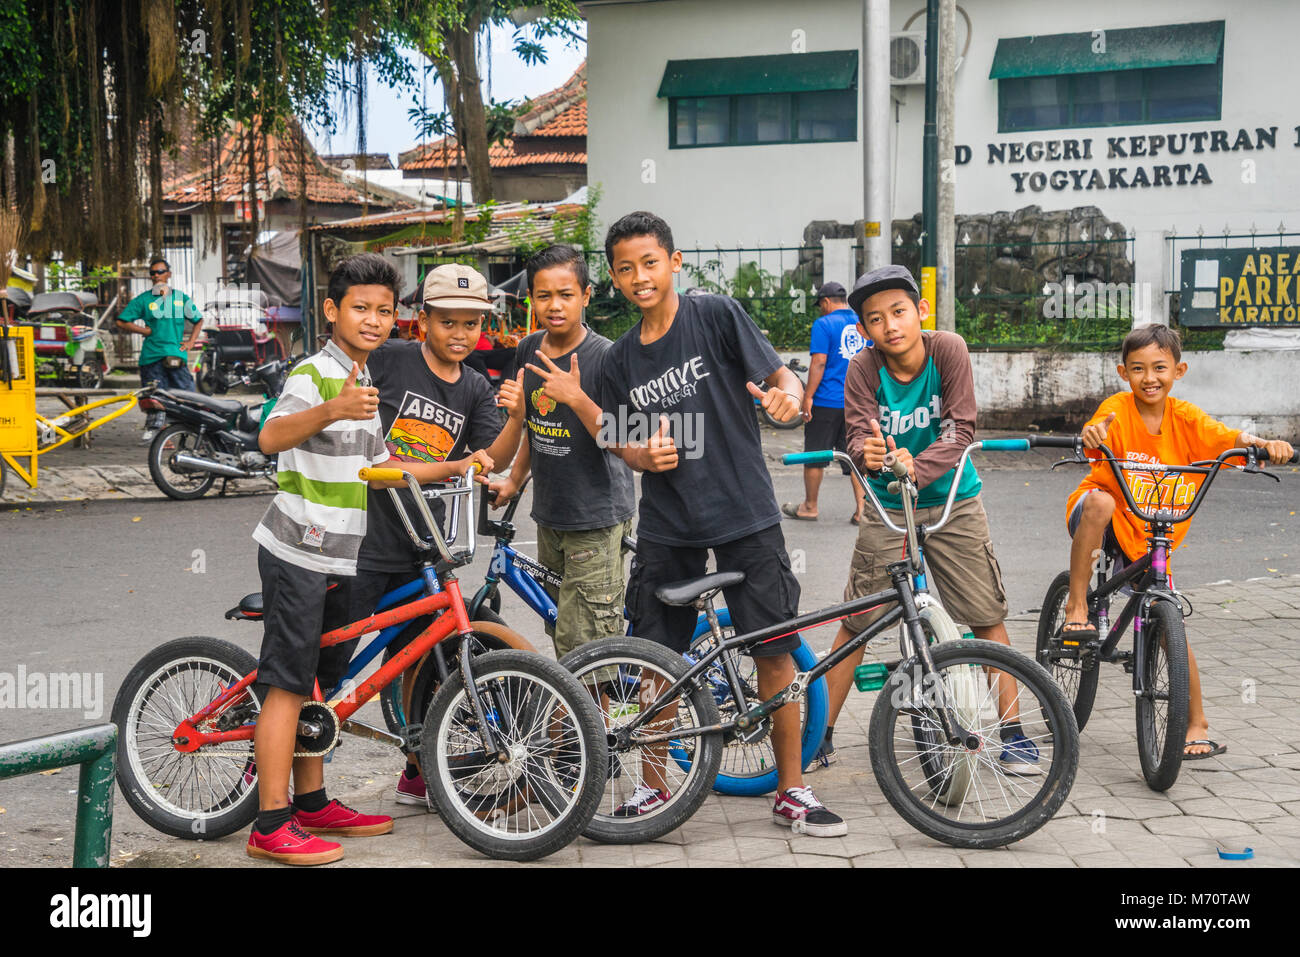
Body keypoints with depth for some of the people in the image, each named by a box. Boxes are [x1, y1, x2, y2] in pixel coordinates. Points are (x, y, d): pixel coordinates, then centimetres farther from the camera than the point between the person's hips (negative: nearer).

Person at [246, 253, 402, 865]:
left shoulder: (364, 381, 15)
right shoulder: (314, 373, -13)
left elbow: (378, 467, 20)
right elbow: (271, 436, -33)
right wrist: (332, 409, -51)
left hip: (338, 558, 9)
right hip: (297, 553, -9)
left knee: (321, 682, 15)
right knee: (288, 685, -7)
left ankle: (313, 805, 25)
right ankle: (272, 825, -4)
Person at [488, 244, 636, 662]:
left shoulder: (604, 357, -15)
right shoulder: (529, 351, 5)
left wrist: (576, 397, -32)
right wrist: (513, 481, 20)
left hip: (597, 522, -7)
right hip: (549, 516, 7)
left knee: (585, 648, -8)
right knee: (560, 633, 14)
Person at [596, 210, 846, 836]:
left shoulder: (717, 316, -5)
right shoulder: (620, 360, 6)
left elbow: (782, 377, -5)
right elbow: (623, 445, 13)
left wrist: (788, 396, -29)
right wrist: (648, 455, -10)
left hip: (744, 514, -3)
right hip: (667, 526, 3)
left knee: (776, 651, -2)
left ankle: (791, 791, 12)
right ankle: (653, 788, 22)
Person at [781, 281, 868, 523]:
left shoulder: (824, 324, -9)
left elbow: (818, 363, -15)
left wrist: (808, 396, -11)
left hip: (827, 402, -5)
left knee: (815, 455, 7)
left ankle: (809, 507, 17)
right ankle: (862, 509, 3)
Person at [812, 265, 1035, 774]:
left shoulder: (948, 350, -16)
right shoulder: (863, 369, -13)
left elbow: (960, 428, -22)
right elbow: (858, 429, -21)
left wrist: (916, 468, -37)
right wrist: (868, 453, -45)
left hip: (952, 502, 0)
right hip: (887, 508, 0)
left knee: (988, 616, -1)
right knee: (854, 622, 2)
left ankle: (1012, 732, 12)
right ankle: (822, 735, 14)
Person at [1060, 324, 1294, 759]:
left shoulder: (1184, 418, -9)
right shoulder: (1118, 408, -16)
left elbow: (1230, 438, -20)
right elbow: (1096, 436, -36)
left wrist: (1263, 443, -41)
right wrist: (1093, 434, -60)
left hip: (1150, 538, 2)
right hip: (1105, 523, -2)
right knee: (1100, 501, -37)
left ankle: (1197, 724, 14)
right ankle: (1076, 608, -25)